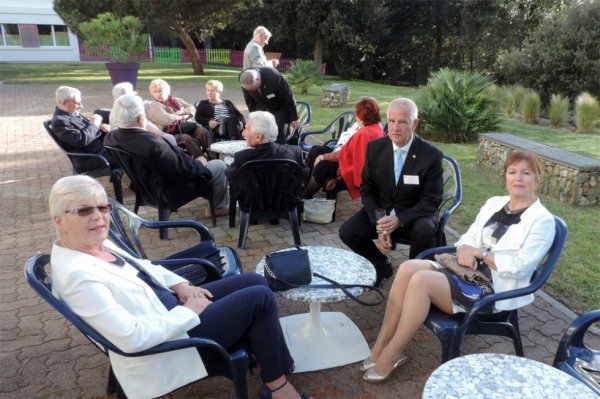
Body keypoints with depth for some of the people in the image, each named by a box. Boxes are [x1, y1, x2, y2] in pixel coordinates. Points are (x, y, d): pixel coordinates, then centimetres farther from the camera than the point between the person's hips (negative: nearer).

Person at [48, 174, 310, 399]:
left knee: (254, 281, 6)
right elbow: (132, 339, -30)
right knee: (260, 299, -11)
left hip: (174, 307, 9)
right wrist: (189, 313, -20)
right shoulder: (77, 274, -27)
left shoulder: (95, 242, 0)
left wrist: (180, 285, 1)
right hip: (168, 337, -9)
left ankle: (263, 350, 22)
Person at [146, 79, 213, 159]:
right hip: (171, 132, -5)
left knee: (204, 132, -25)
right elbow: (167, 119, -11)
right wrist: (183, 117, 0)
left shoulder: (176, 100, 24)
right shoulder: (153, 105, 6)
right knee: (187, 138, -36)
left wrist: (181, 112, -3)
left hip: (186, 126, 5)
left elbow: (192, 109, 15)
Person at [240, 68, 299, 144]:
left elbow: (288, 97, -21)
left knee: (278, 136, -12)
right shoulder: (246, 83, -22)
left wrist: (294, 118, -13)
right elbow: (250, 103, -4)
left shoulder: (274, 77, -34)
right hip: (263, 109, 4)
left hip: (280, 108, -3)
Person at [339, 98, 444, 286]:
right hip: (380, 211, 3)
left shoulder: (431, 155, -15)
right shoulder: (375, 147, -7)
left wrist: (399, 219, -29)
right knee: (348, 231, -20)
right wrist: (379, 225, -16)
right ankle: (382, 265, 9)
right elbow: (367, 190, -1)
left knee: (424, 231, -35)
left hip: (413, 216, -2)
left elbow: (432, 200, -12)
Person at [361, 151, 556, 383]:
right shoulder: (494, 203, 14)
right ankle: (382, 344, -17)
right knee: (408, 268, -21)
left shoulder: (543, 220, -6)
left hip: (493, 290, -6)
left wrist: (480, 253, -10)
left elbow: (519, 266, -16)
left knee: (421, 280, -29)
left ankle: (390, 356, -17)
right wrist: (464, 250, -9)